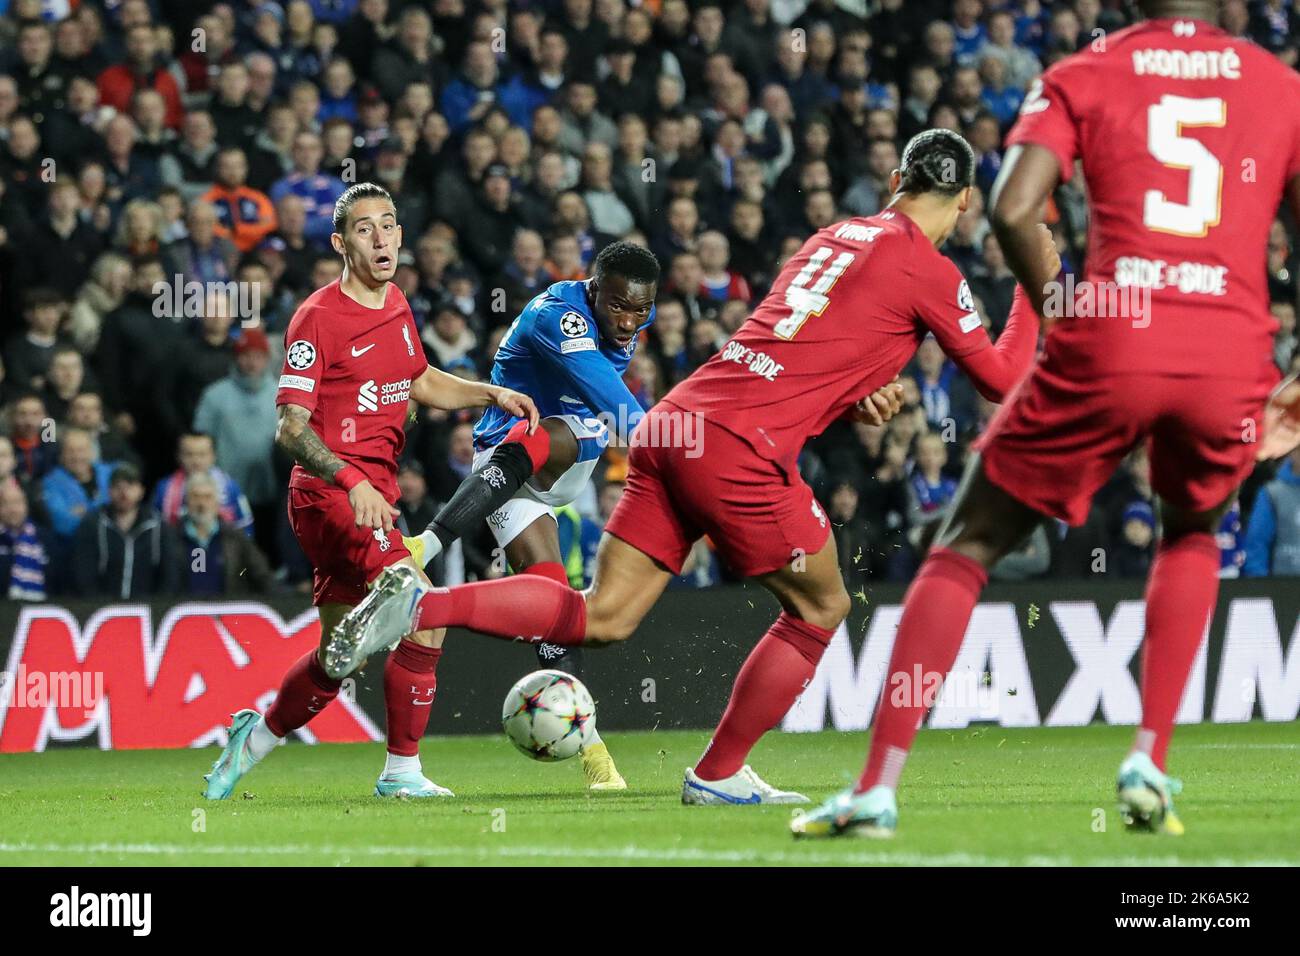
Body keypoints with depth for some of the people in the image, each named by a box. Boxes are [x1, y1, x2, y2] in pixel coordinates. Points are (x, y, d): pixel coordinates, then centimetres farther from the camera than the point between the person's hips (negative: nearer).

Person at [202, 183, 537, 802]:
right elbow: (291, 428, -16)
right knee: (426, 616, -19)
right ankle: (402, 772, -10)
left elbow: (419, 382, 29)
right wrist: (352, 482, -29)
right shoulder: (320, 317, -13)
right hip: (329, 493, -9)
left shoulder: (396, 307, 12)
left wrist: (490, 394, 13)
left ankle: (254, 740, 35)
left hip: (368, 494, 9)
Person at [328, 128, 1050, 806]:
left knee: (602, 618, 5)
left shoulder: (838, 235, 23)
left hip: (674, 423, 7)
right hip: (741, 448, -7)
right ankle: (719, 774, 15)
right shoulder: (930, 272, -1)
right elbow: (1002, 379, 6)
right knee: (820, 607, 13)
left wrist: (854, 400, 15)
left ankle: (421, 605, -8)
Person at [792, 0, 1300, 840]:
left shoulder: (1082, 77, 10)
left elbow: (1013, 211, -5)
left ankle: (878, 786, 4)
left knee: (968, 547, 13)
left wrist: (1064, 316, 9)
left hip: (1111, 347, -1)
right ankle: (1150, 763, 16)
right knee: (1193, 533, 31)